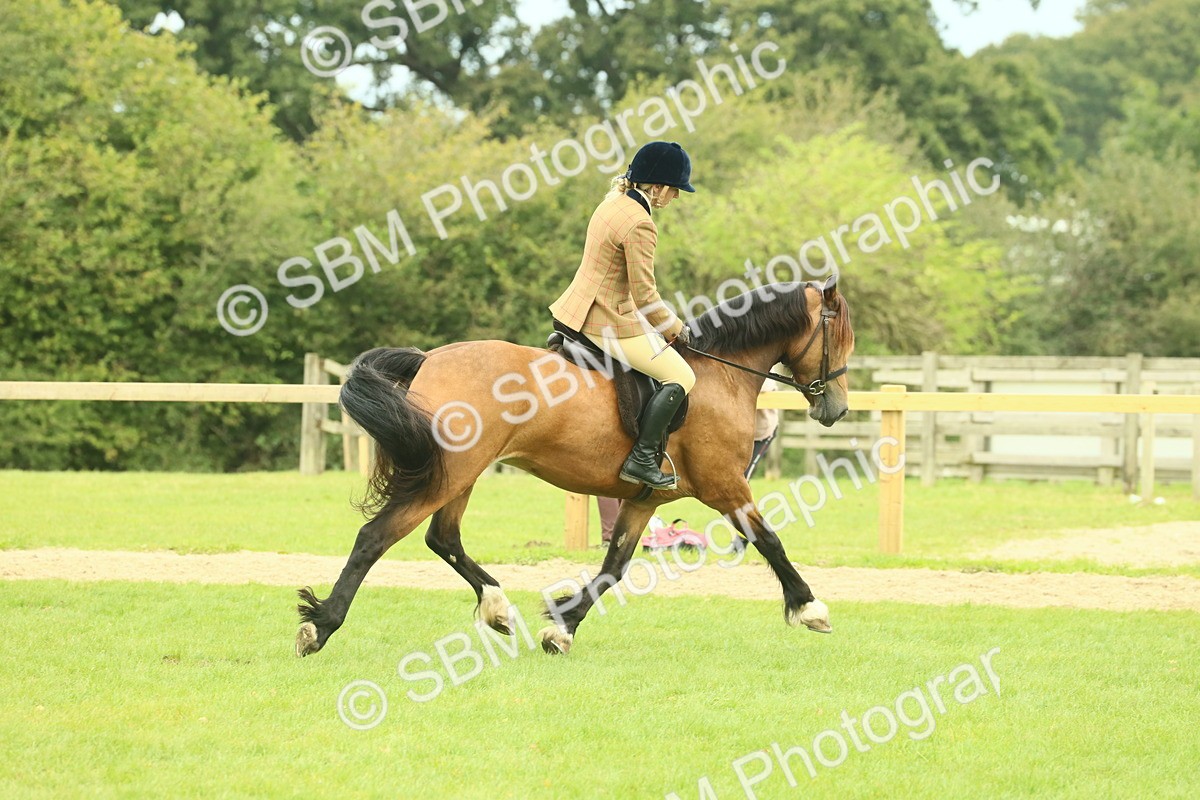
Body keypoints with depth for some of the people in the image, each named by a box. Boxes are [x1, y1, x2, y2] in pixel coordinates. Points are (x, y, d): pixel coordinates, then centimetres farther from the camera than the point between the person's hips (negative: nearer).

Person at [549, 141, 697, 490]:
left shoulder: (615, 201, 8)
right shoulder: (639, 225, -22)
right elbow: (645, 296, -20)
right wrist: (675, 329, -4)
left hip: (577, 308, 11)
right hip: (609, 323, -11)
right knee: (681, 377, -6)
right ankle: (641, 458, -10)